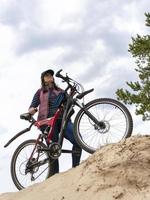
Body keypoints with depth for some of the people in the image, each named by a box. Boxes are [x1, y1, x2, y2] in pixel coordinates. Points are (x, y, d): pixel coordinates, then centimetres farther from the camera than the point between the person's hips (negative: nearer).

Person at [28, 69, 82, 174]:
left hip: (62, 119, 2)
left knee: (78, 141, -19)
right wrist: (31, 110, -10)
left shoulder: (60, 90, 27)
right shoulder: (40, 92, 21)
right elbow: (32, 107, 14)